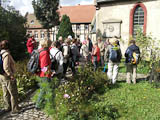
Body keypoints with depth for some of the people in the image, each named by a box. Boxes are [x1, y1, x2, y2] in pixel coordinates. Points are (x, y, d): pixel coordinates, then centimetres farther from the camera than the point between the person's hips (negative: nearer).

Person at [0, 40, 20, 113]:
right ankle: (15, 109, 11)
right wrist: (11, 75, -17)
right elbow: (6, 67, -26)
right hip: (8, 77, -9)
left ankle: (7, 107, 32)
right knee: (13, 93, 3)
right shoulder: (6, 54, -20)